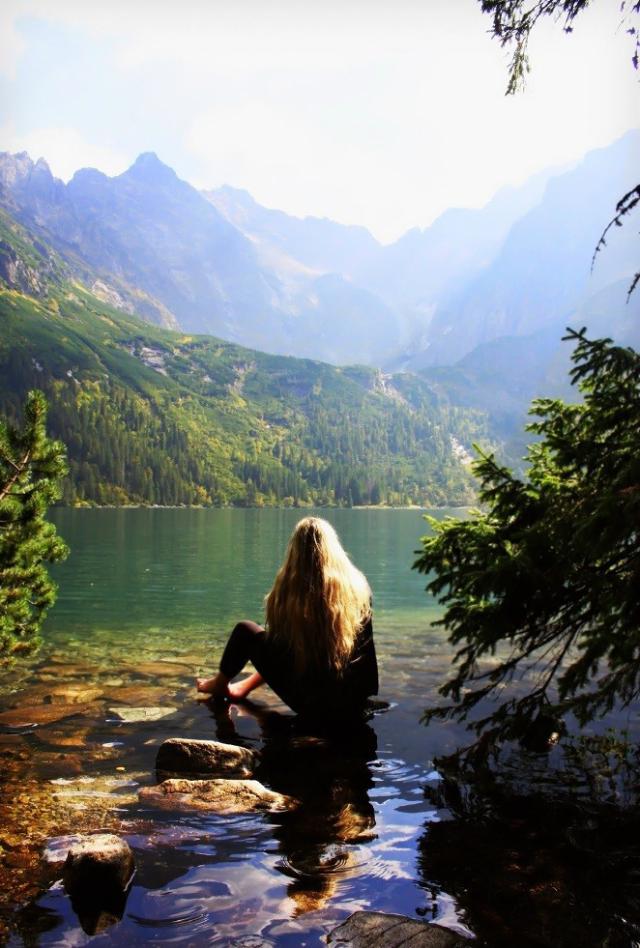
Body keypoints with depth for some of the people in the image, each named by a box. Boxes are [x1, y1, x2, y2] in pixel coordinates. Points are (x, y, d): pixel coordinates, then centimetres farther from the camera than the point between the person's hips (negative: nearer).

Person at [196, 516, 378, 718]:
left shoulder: (288, 589, -14)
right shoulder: (358, 586, -5)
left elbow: (275, 644, 1)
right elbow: (366, 647, 6)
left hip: (309, 702, -4)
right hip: (354, 700, 4)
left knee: (246, 630, 14)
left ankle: (220, 685, 40)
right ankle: (244, 688, 47)